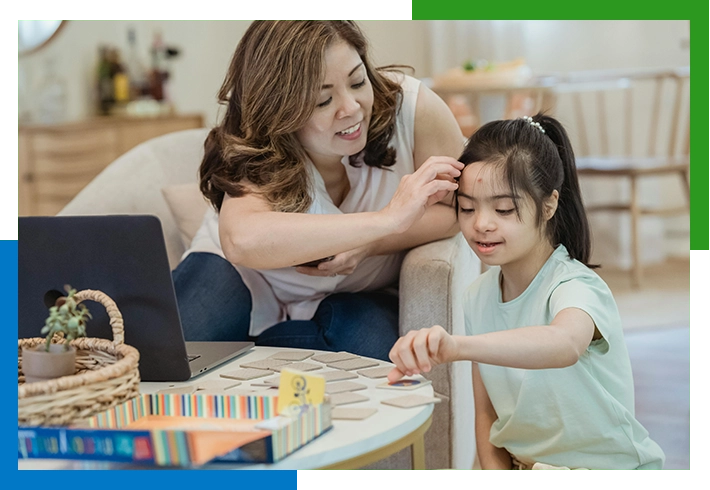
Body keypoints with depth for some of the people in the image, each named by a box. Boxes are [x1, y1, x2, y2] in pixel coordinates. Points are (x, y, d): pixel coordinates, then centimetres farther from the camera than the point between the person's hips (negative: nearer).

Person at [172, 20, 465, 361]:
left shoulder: (411, 106, -24)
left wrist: (367, 245, -34)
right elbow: (242, 240, -51)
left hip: (353, 296, 3)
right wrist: (388, 220, -54)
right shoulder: (258, 156, -28)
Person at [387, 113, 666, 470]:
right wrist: (494, 470, -9)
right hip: (522, 466, 4)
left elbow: (566, 344, -43)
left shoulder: (576, 287, -17)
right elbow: (486, 411, 10)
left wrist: (456, 347, -57)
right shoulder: (477, 298, 3)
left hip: (608, 466, -4)